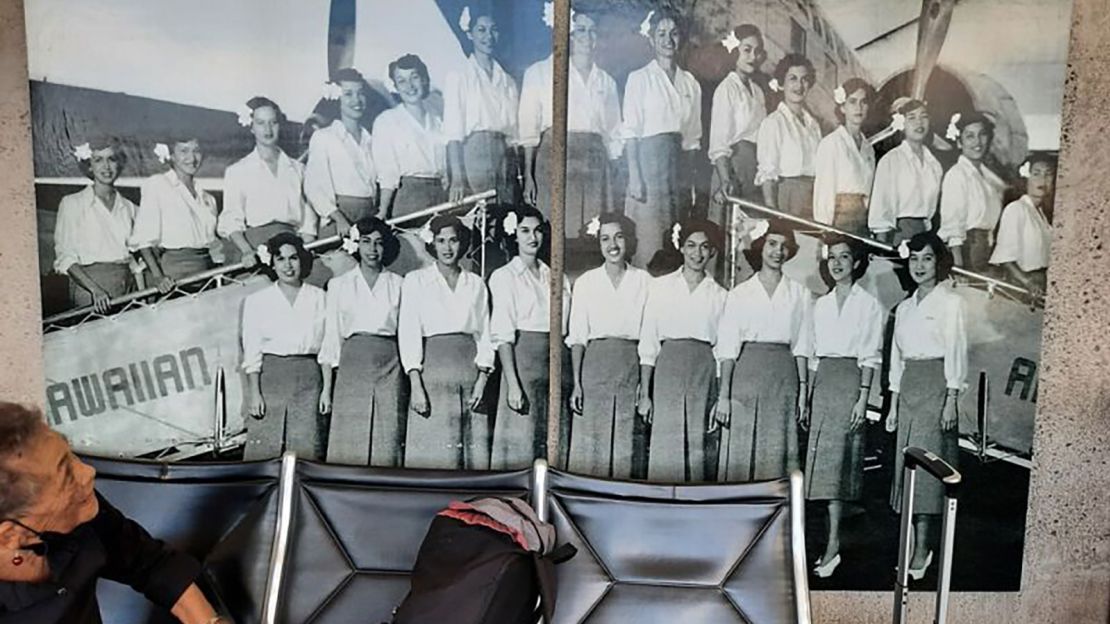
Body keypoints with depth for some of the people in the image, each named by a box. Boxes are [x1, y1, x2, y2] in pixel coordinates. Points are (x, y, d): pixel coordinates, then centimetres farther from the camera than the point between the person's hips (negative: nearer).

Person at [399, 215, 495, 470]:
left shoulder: (476, 284, 15)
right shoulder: (416, 281, 8)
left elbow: (484, 335, 10)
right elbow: (408, 334, 0)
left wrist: (482, 380, -4)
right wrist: (416, 386, -10)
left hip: (470, 368, 2)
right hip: (433, 366, -2)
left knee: (474, 456, -1)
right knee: (435, 457, -5)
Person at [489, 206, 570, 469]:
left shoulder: (556, 278, 15)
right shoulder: (504, 276, 1)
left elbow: (568, 334, 13)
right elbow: (502, 335, -8)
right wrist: (512, 384, -16)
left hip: (555, 362, 5)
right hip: (523, 361, -4)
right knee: (521, 447, -3)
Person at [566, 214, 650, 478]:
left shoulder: (644, 281, 5)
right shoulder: (586, 282, 6)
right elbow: (577, 337, 5)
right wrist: (576, 384, -4)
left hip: (632, 367, 0)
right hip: (595, 366, 0)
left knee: (626, 445, 3)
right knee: (589, 445, 0)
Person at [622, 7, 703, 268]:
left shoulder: (690, 83, 13)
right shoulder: (640, 78, 1)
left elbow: (693, 137, 15)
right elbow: (631, 133, -5)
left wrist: (691, 177, 8)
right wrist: (635, 178, -13)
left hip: (680, 162, 5)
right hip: (649, 159, -4)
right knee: (649, 242, -9)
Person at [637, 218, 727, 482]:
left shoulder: (720, 295, 10)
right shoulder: (661, 287, 8)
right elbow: (647, 344, 5)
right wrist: (644, 393, -1)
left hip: (705, 370, 1)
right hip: (667, 367, -1)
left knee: (699, 444, 0)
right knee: (665, 443, -4)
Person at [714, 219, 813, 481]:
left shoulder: (800, 294, 10)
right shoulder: (740, 293, 7)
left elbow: (801, 347, 8)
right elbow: (728, 348, 2)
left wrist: (803, 391, 0)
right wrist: (723, 395, -4)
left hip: (783, 376, 1)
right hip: (746, 374, -1)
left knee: (777, 453, -1)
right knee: (740, 453, -1)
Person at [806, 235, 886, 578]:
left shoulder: (869, 304, 0)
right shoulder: (821, 305, 16)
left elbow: (870, 356, -4)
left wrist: (863, 397, -12)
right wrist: (807, 395, 13)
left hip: (850, 379, -5)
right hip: (823, 381, 5)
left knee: (835, 459, -11)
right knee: (825, 459, 3)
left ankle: (833, 543, -8)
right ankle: (832, 541, 10)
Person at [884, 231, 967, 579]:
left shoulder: (950, 302, -1)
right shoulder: (904, 307, 17)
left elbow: (956, 354, -6)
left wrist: (951, 400, -13)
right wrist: (893, 404, 14)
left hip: (937, 385, -6)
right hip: (909, 387, 6)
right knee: (907, 464, 4)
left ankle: (922, 549, -6)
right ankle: (917, 546, 10)